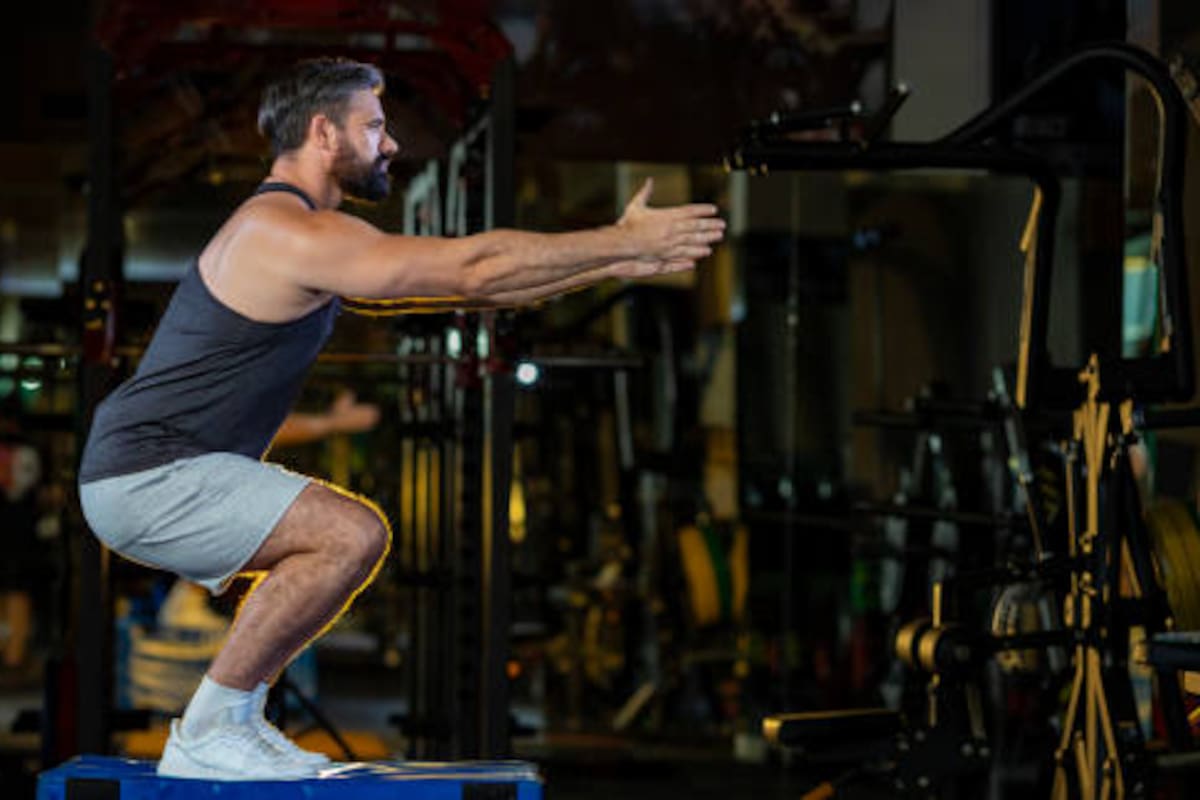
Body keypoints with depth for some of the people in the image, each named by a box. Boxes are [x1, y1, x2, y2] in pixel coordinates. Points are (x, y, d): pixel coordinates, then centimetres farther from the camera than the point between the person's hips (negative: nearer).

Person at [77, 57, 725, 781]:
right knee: (353, 535, -22)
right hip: (147, 481, -11)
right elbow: (474, 267, -18)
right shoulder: (295, 236, -18)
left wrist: (616, 261, 13)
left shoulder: (304, 236, 16)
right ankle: (207, 735, -13)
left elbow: (463, 284, 17)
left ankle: (232, 718, 15)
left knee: (348, 544, 19)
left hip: (150, 472, 11)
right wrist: (627, 244, -11)